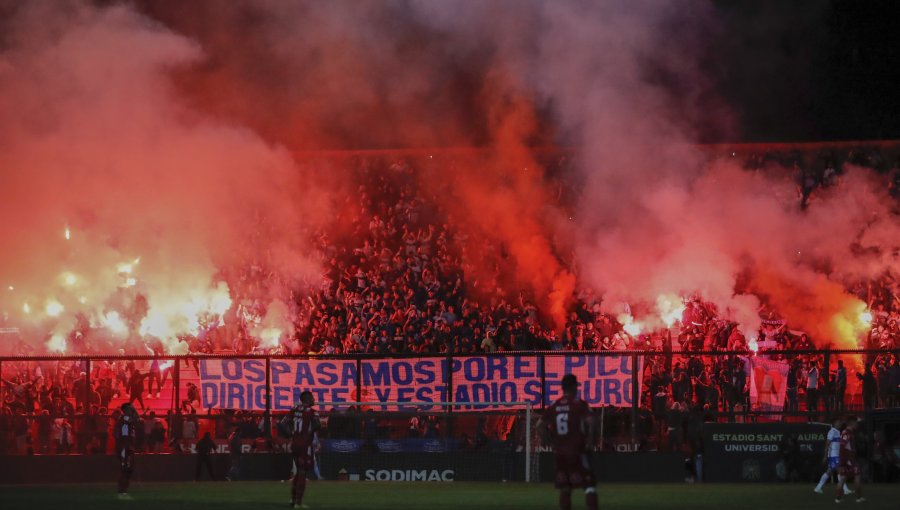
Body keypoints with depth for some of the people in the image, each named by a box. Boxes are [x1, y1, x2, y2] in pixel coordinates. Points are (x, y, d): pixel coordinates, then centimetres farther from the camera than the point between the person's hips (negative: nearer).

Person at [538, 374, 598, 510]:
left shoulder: (554, 406, 8)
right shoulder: (580, 404, -7)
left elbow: (540, 425, 6)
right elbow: (590, 421, -21)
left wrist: (552, 440, 11)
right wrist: (590, 440, -11)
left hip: (560, 453, 5)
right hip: (578, 451, -5)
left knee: (565, 489, 9)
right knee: (589, 485, -4)